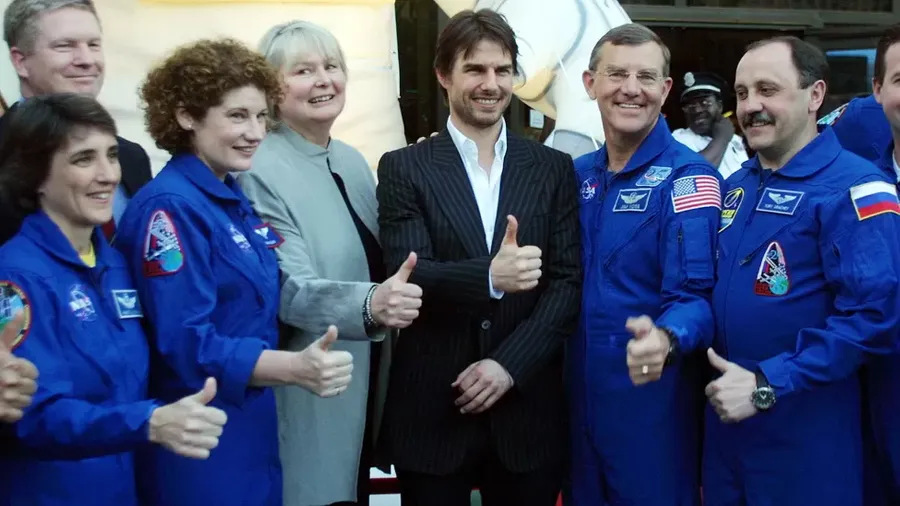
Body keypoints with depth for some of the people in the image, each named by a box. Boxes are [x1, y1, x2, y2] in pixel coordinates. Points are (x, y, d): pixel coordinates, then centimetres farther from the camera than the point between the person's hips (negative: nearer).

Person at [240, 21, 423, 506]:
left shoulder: (353, 162, 7)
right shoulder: (261, 173, -16)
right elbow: (292, 291, -25)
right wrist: (370, 304, -42)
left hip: (363, 386, 7)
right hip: (308, 397, -7)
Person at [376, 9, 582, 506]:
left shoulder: (553, 168, 7)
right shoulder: (404, 168, 1)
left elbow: (570, 281, 1)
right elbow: (406, 275, -11)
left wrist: (509, 364, -12)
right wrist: (489, 276, -29)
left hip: (528, 411, 2)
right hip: (431, 411, -1)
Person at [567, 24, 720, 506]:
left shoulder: (688, 177, -12)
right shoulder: (576, 175, 7)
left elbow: (693, 296, -20)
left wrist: (664, 340, -40)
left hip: (653, 401, -5)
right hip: (578, 398, 6)